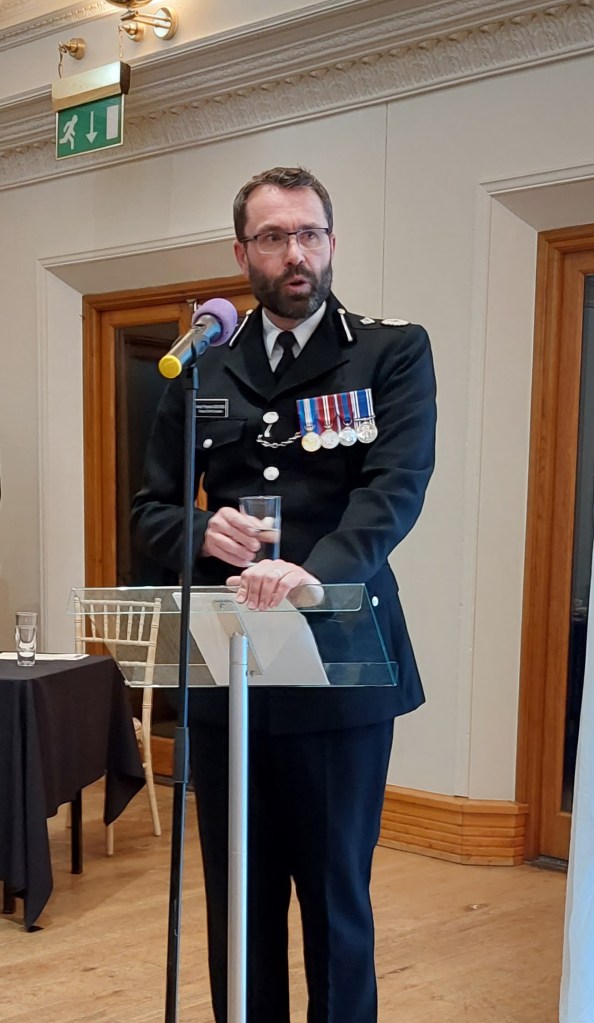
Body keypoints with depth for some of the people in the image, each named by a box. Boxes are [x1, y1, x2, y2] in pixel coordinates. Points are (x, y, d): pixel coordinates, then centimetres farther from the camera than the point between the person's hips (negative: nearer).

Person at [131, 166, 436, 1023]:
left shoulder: (393, 353, 0)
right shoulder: (203, 370, 11)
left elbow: (396, 487, -15)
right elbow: (151, 510, 11)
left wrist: (314, 570, -34)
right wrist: (202, 531, -13)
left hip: (339, 674, -3)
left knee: (337, 901, 9)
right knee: (238, 902, 14)